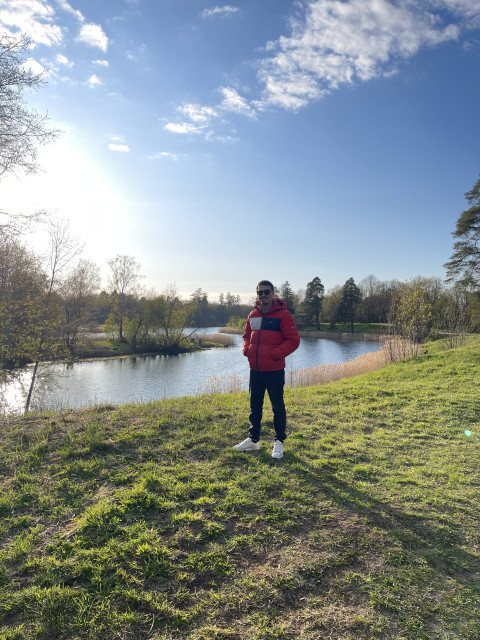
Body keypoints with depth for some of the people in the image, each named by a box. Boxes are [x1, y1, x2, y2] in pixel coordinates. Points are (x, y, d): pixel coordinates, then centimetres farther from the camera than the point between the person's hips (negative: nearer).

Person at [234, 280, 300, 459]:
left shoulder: (283, 315, -9)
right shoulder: (253, 315, 8)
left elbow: (293, 340, -9)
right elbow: (247, 335, 21)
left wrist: (275, 353, -18)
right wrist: (247, 349, 1)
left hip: (274, 370, -6)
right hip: (255, 369, 6)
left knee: (278, 406, 8)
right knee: (254, 406, 16)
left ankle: (279, 442, 23)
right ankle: (253, 439, 31)